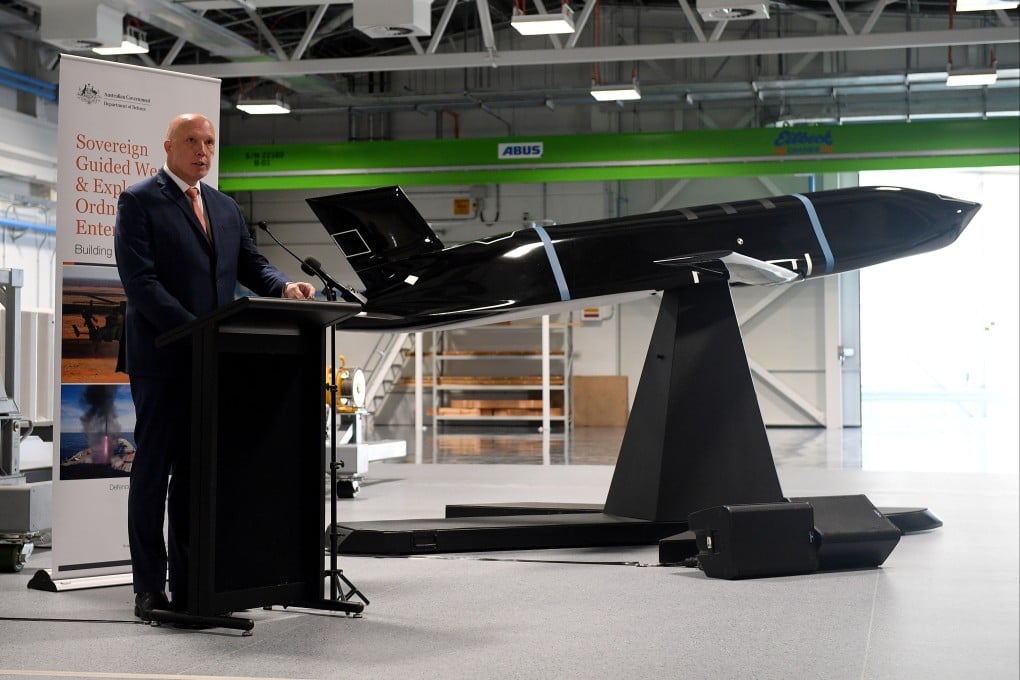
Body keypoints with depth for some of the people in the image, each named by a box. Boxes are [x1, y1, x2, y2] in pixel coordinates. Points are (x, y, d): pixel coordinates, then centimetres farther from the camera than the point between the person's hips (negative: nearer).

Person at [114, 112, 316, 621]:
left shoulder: (225, 208, 17)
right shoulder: (138, 202, -3)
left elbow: (250, 264, 16)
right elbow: (139, 279, -13)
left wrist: (284, 287, -7)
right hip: (162, 355, -6)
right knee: (155, 469, -1)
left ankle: (187, 582, 15)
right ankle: (150, 587, 5)